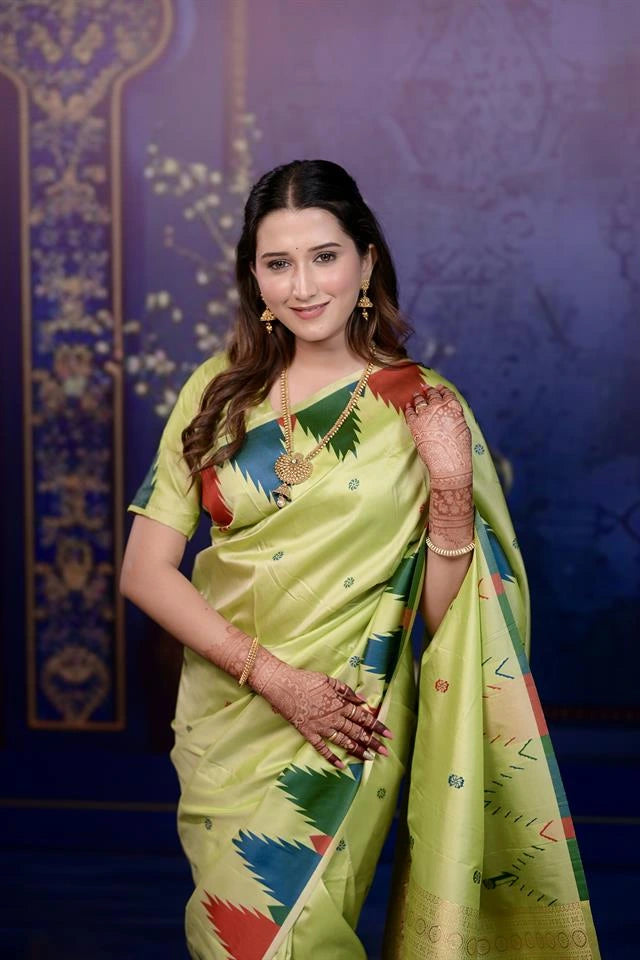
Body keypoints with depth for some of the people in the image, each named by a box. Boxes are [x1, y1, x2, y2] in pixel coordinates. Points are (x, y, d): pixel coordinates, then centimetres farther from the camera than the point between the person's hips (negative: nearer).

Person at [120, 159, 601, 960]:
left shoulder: (420, 407, -6)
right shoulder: (217, 391, -2)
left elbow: (441, 613, -6)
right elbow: (144, 570, -6)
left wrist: (452, 487, -21)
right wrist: (275, 677, -15)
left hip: (346, 733, -2)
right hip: (223, 718, 3)